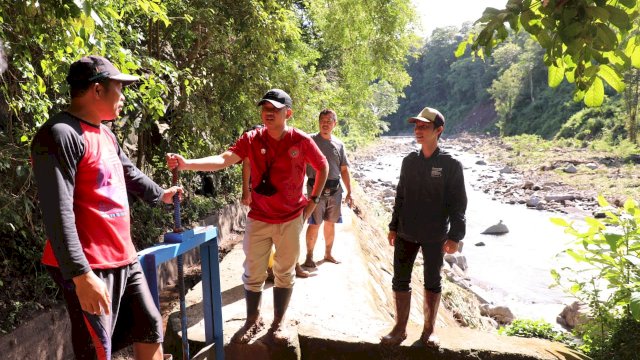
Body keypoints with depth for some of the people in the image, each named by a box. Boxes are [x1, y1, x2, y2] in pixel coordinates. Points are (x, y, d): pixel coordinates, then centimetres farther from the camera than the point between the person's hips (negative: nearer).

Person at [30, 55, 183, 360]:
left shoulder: (105, 134, 12)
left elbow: (129, 173, 29)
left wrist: (159, 194, 44)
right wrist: (81, 274, -26)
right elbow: (58, 212, -23)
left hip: (125, 259, 9)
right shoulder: (60, 135, -17)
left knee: (151, 327, 18)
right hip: (91, 267, -9)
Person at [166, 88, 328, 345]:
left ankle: (278, 322, 29)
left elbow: (323, 167, 6)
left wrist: (313, 199, 1)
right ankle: (253, 321, 30)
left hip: (291, 219, -1)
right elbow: (223, 160, -22)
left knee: (284, 273, 12)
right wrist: (186, 164, -36)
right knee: (253, 274, 9)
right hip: (258, 219, 1)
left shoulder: (302, 141, -9)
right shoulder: (252, 139, -8)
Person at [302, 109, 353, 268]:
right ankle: (309, 255, 13)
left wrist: (349, 192, 10)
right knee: (315, 224, -3)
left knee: (330, 223, 13)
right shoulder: (310, 140, -3)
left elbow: (344, 170, 12)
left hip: (335, 190, 4)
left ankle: (328, 253, 28)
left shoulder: (339, 144, 9)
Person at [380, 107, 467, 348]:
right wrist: (394, 227, 10)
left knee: (432, 282, 12)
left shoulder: (450, 164, -7)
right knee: (400, 280, 7)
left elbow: (458, 203, -7)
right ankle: (400, 328, 23)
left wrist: (454, 236, -12)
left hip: (434, 236, -3)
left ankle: (429, 329, 28)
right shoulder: (409, 161, 4)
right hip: (406, 234, 3)